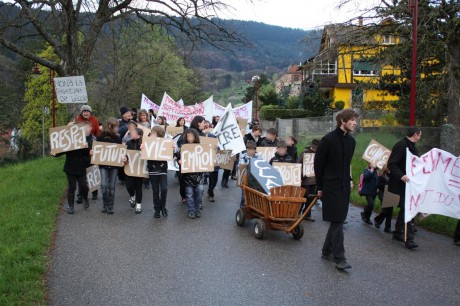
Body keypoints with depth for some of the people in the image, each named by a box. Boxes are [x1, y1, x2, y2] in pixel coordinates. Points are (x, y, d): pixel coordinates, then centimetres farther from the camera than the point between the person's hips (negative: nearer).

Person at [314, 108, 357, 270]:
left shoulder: (351, 141, 9)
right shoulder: (328, 139, -11)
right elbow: (318, 163, -7)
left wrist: (349, 180, 9)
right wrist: (320, 186, -6)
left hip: (344, 186, 7)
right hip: (331, 186, -7)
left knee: (337, 220, 11)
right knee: (337, 221, -7)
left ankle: (327, 251, 25)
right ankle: (339, 258, -2)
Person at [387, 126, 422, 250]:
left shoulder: (412, 147, 12)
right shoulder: (401, 145, -17)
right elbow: (391, 164, -22)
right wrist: (401, 176, -32)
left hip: (410, 183, 10)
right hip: (402, 183, -10)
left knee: (405, 208, 16)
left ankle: (398, 233, 28)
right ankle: (409, 238, -10)